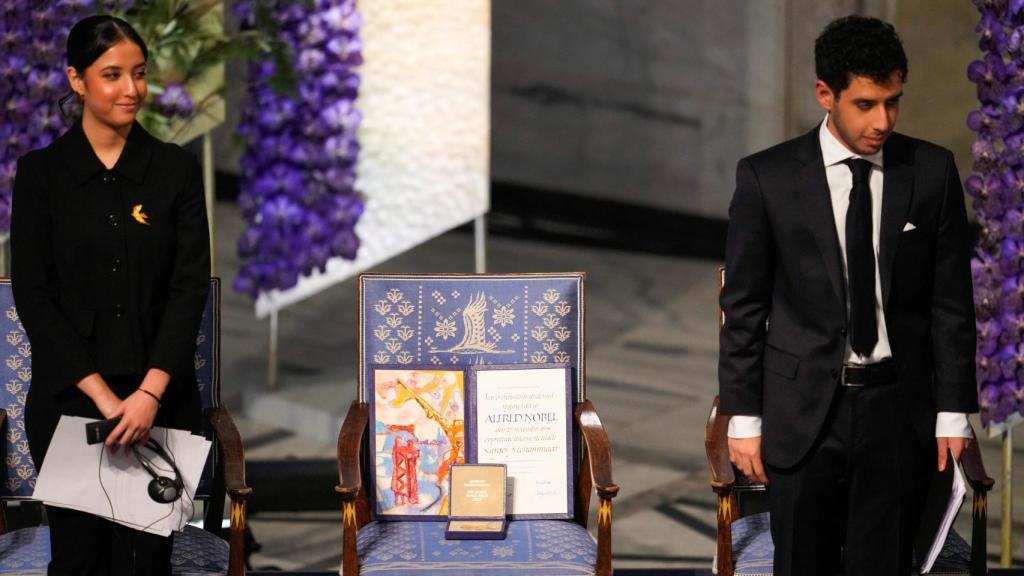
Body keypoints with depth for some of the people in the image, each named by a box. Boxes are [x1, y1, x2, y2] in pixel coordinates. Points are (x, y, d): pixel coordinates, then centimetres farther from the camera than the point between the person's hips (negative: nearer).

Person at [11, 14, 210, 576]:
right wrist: (102, 395, -12)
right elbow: (33, 294, -3)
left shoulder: (176, 169, 3)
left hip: (160, 397, 0)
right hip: (68, 397, 0)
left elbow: (191, 286, -2)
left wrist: (150, 392, -15)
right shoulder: (41, 171, 1)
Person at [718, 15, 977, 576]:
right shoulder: (766, 177, -4)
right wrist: (743, 417, -2)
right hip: (803, 410, -1)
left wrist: (953, 412, 2)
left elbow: (951, 301, 5)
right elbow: (743, 306, 0)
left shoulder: (932, 172, 1)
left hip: (898, 407, 1)